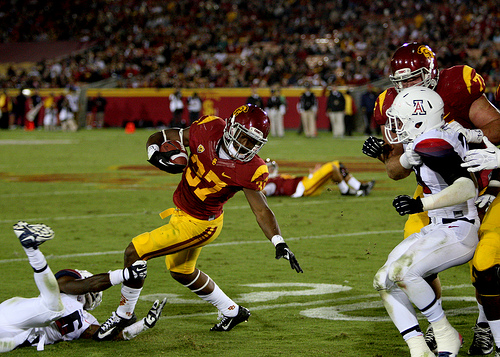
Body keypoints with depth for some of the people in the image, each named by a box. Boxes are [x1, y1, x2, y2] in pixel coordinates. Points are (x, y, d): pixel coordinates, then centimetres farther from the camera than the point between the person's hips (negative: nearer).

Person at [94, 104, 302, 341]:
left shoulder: (249, 169, -23)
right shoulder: (209, 130, -13)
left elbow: (261, 210, -15)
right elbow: (159, 138, -4)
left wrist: (280, 243, -27)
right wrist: (155, 154, -26)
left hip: (198, 224, -7)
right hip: (182, 212, 7)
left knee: (134, 252, -12)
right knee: (181, 271, 29)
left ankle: (124, 315, 8)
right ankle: (232, 311, 46)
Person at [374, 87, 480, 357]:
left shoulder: (432, 146, -21)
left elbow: (466, 188, -33)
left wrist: (421, 204, -41)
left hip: (457, 231, -11)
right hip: (437, 229, 11)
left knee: (401, 272, -28)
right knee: (383, 281, 3)